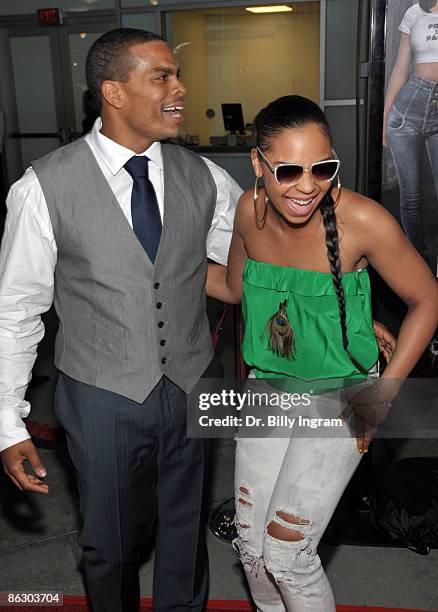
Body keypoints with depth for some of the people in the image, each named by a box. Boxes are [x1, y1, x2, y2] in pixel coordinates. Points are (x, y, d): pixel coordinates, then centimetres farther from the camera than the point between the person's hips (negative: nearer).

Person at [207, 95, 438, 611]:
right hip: (268, 389, 5)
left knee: (286, 554, -2)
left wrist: (384, 392, -14)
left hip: (339, 399, -4)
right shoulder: (250, 210, -10)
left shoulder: (362, 220, -24)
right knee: (251, 546, 14)